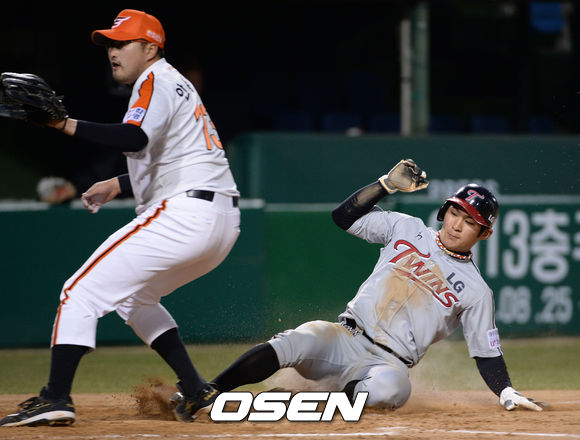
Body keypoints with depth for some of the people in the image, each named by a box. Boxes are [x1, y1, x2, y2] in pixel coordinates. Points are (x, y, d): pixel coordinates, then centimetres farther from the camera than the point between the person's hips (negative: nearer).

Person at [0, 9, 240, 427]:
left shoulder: (155, 81, -5)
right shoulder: (176, 85, 26)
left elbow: (134, 138, -25)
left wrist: (66, 124, -29)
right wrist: (119, 185, 26)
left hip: (184, 216, -10)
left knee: (82, 291, -9)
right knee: (134, 295, 27)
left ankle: (56, 398, -19)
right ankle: (196, 392, 17)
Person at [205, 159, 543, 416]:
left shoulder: (476, 291, 7)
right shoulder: (407, 229, 12)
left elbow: (487, 351, 8)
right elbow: (345, 216, 9)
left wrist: (507, 392, -8)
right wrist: (388, 184, 0)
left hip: (388, 362, -1)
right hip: (345, 338, 2)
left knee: (391, 388, -41)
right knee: (292, 344, -31)